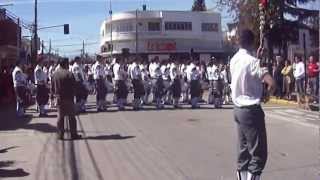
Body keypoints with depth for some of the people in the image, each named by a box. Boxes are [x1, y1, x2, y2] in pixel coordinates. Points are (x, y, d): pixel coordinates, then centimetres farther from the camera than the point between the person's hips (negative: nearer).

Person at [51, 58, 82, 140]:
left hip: (59, 98, 5)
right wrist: (73, 94, 5)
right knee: (71, 116, 4)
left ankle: (60, 135, 12)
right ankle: (73, 134, 8)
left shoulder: (55, 74, 3)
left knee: (60, 116, 11)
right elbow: (74, 86, -12)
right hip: (68, 98, -5)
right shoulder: (69, 74, -15)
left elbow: (52, 87, 9)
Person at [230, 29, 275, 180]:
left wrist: (257, 57, 21)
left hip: (238, 109, 8)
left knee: (244, 149, 17)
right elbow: (272, 83, -27)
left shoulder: (234, 60, 6)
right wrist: (266, 93, -7)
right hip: (251, 110, -8)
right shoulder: (252, 61, -18)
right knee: (259, 153, -3)